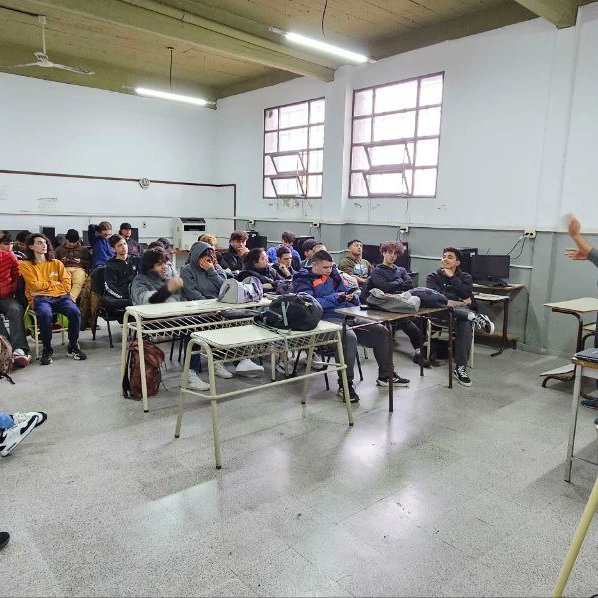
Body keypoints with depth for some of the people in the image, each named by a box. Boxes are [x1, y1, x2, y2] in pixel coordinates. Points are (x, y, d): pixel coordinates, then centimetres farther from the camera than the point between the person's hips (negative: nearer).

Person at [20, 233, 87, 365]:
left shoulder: (57, 263, 20)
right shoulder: (26, 265, 12)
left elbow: (66, 285, 9)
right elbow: (36, 285, -2)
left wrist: (45, 286, 0)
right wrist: (54, 283, 7)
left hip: (60, 296, 3)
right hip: (40, 299, -2)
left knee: (75, 312, -29)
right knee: (45, 315, -37)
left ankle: (73, 347, -9)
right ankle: (47, 350, -17)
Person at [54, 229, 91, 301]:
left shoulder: (83, 249, 24)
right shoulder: (60, 249, 28)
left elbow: (90, 263, 18)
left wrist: (81, 261, 1)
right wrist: (61, 261, 8)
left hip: (79, 268, -1)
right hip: (65, 269, 1)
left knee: (78, 282, -39)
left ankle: (72, 298, -60)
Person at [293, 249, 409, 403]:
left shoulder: (333, 274, 19)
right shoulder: (303, 280, -2)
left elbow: (345, 291, 28)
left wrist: (351, 296, 4)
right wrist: (335, 297, -15)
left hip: (347, 315, 8)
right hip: (327, 319, -8)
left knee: (381, 331, 4)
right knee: (349, 337, -37)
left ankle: (385, 375, 17)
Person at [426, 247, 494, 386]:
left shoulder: (465, 277, 17)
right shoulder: (433, 277, 14)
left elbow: (466, 293, -5)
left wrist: (451, 277, -2)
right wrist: (459, 301, -9)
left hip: (461, 311, 1)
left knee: (465, 324, -35)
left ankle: (460, 368, -30)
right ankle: (475, 317, -37)